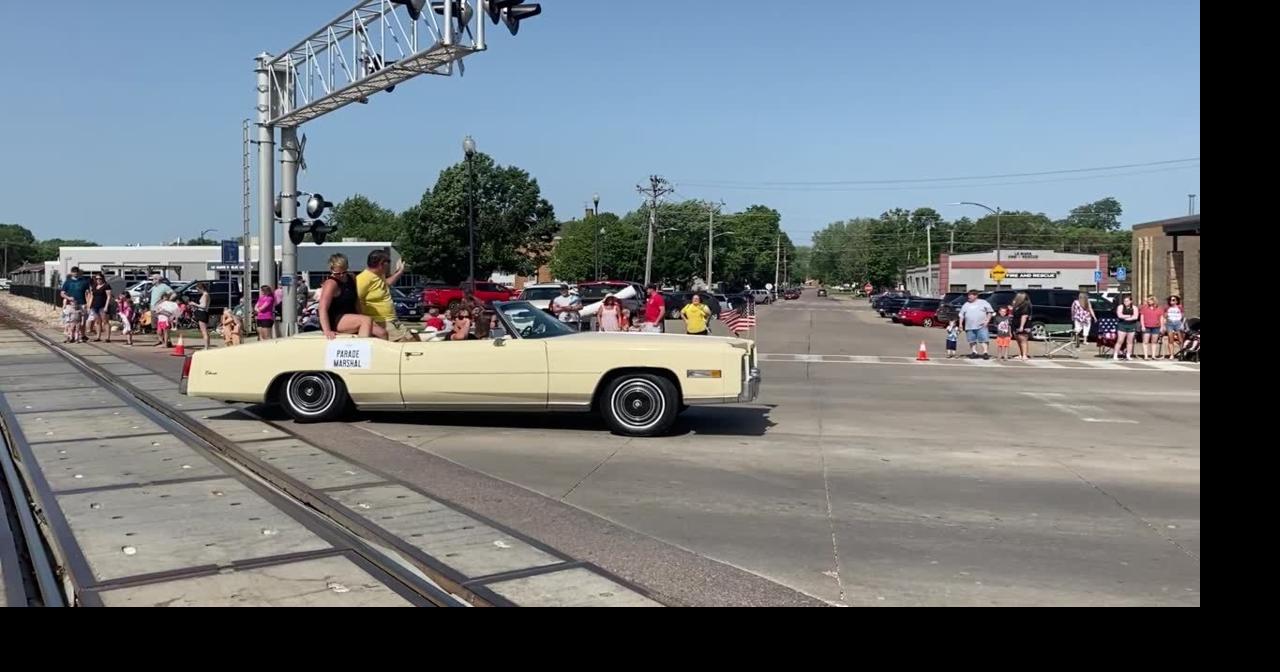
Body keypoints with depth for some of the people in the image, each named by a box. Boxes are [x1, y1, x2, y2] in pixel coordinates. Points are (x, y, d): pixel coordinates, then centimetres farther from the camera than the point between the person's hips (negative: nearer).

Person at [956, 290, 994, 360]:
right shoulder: (966, 305, 14)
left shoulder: (983, 302, 6)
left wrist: (987, 320, -5)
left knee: (983, 339, -9)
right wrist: (960, 324, 8)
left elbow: (990, 312, 6)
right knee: (972, 341, 5)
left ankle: (985, 352, -9)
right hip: (970, 327, 3)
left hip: (981, 326, -3)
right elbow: (961, 315, 16)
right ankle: (974, 352, 14)